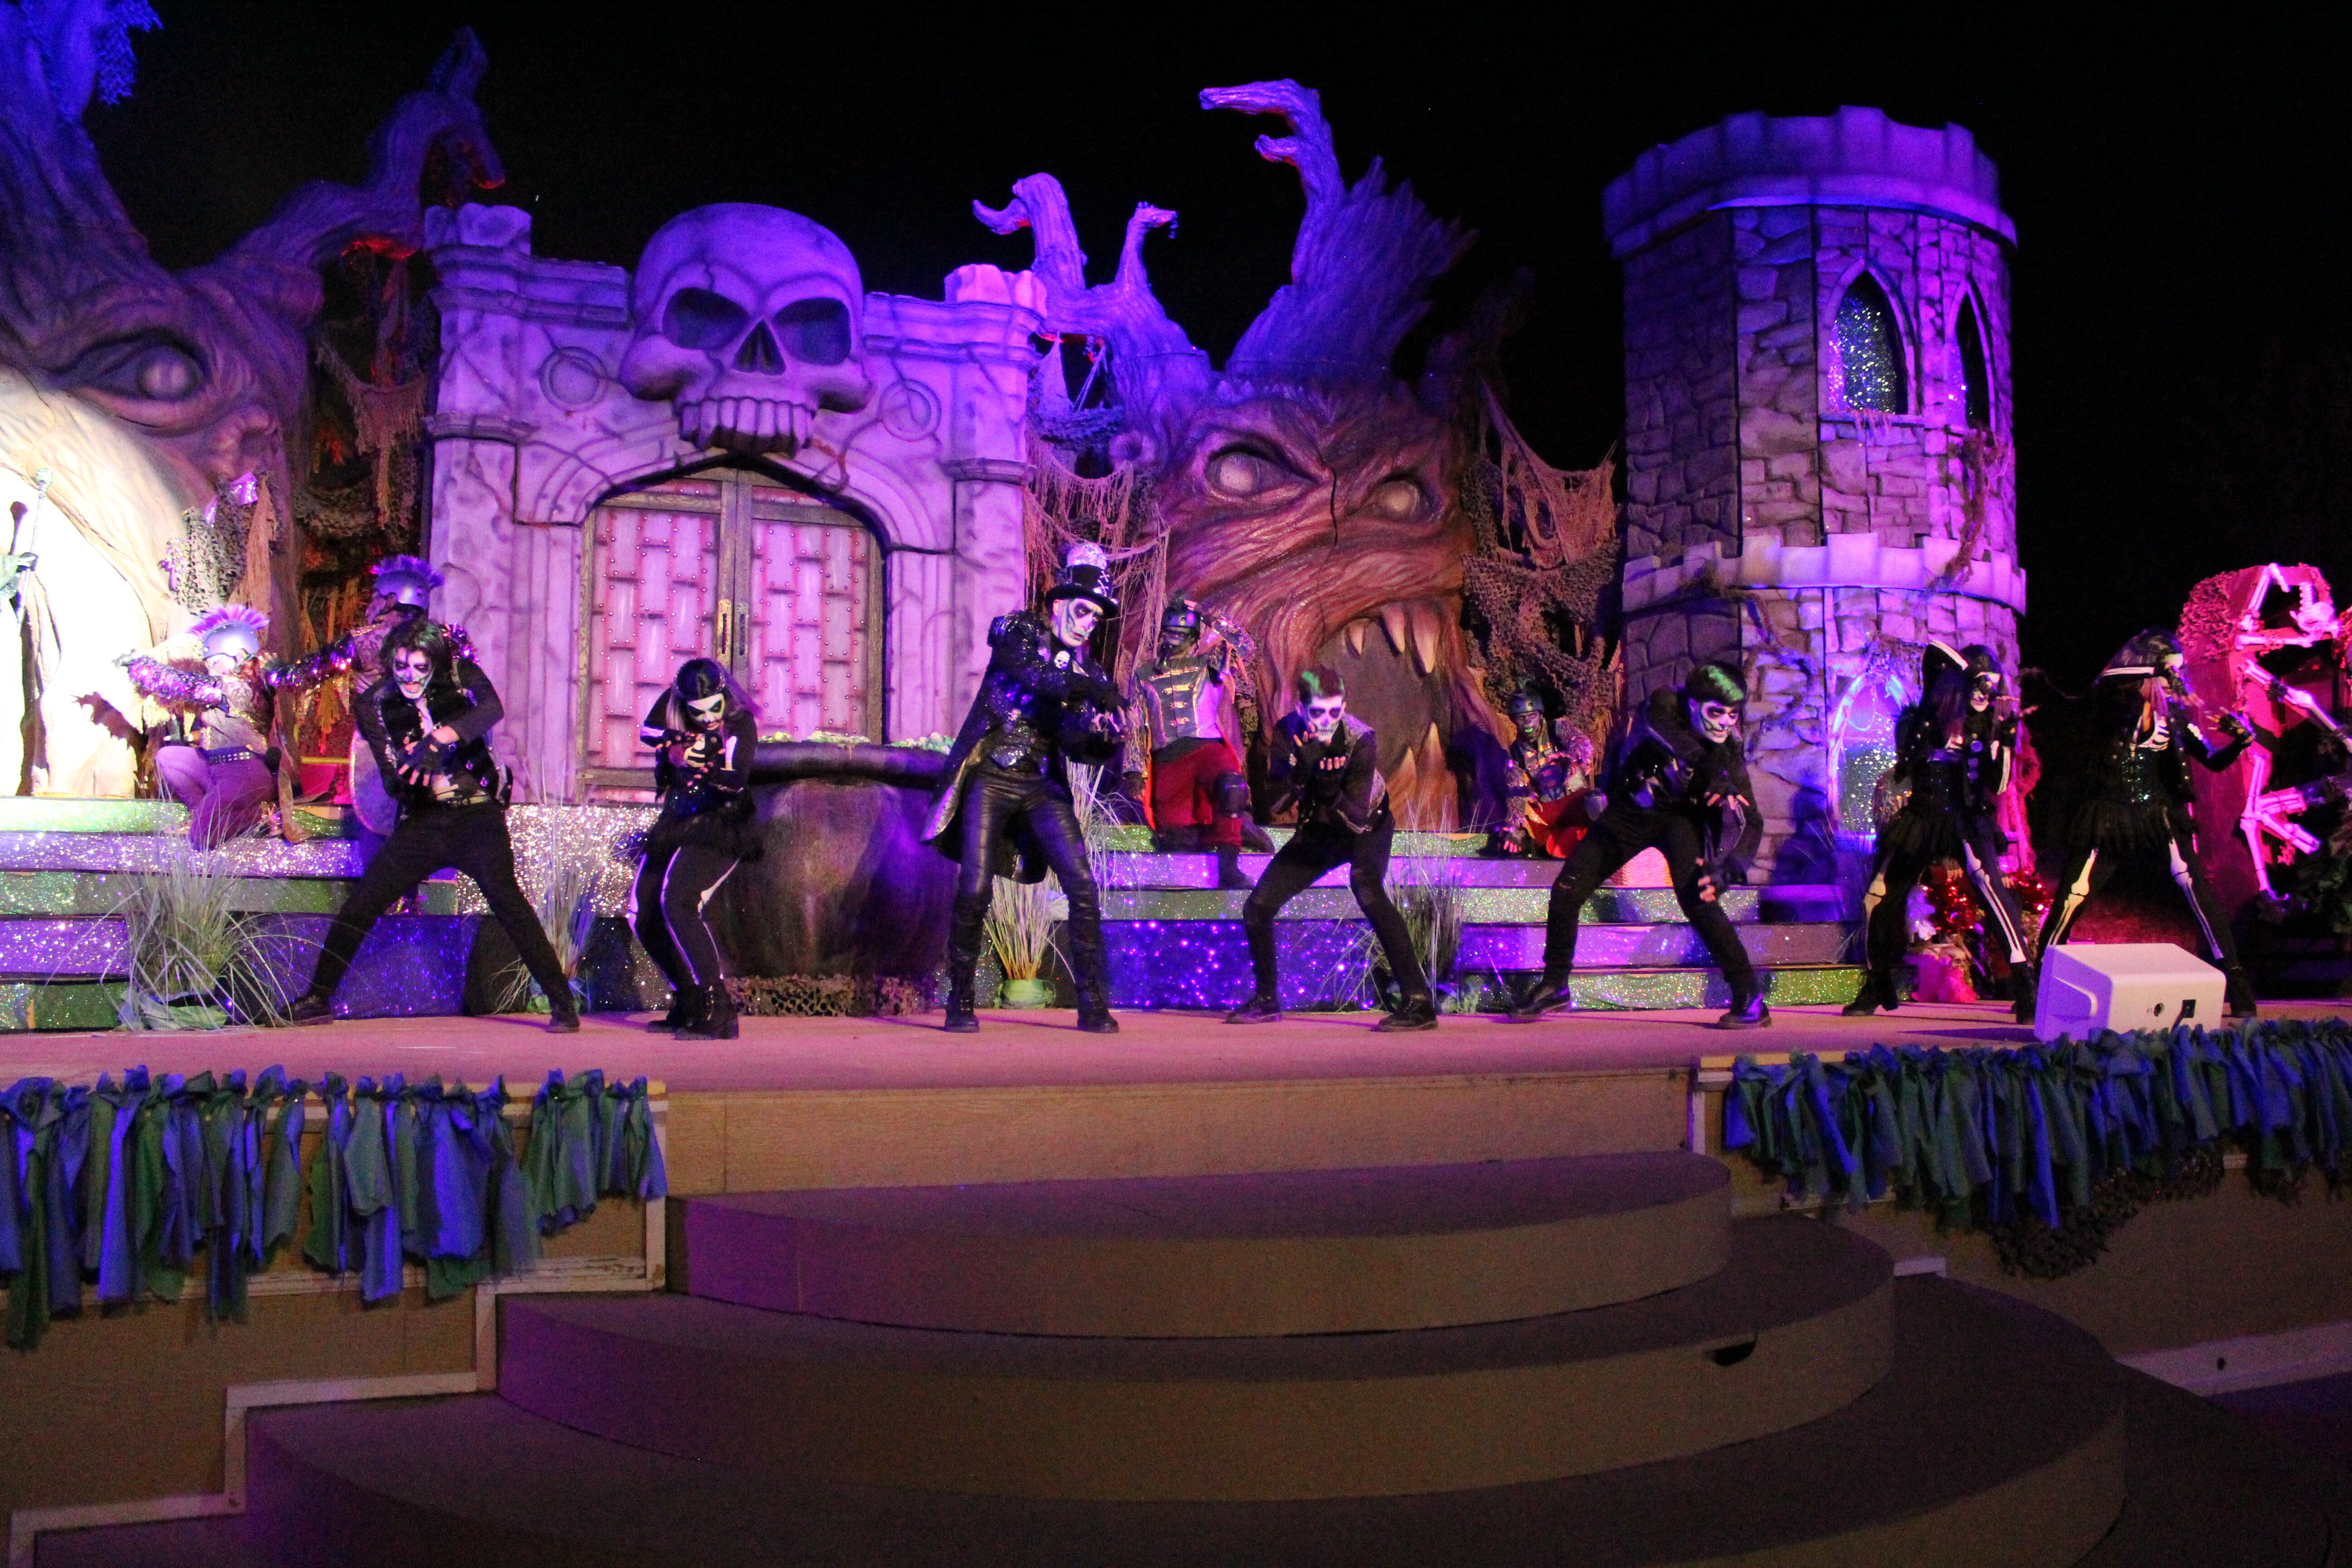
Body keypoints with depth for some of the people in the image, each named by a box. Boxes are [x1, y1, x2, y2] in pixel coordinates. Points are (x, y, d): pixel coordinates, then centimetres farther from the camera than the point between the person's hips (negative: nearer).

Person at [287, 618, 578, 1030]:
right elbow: (393, 782, -2)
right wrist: (416, 761, -23)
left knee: (505, 898, -22)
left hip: (476, 815, -3)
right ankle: (318, 998, 19)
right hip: (422, 822, 3)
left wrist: (436, 740, -33)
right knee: (359, 906, 0)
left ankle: (562, 1002, -17)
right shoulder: (375, 704, 4)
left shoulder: (462, 676, 0)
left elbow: (492, 709, -23)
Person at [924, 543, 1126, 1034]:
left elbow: (1077, 744, 2)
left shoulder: (1085, 669, 11)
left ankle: (1094, 1007, -3)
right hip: (990, 778, -4)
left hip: (1042, 787, 4)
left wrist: (1104, 737, -19)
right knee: (974, 890, -11)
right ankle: (960, 1003, 5)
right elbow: (1036, 676, -21)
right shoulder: (1014, 630, 1)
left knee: (1083, 886, -10)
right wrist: (1097, 688, -24)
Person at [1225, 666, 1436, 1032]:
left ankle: (1418, 1001, -34)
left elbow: (1357, 818, -29)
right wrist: (1301, 774, -37)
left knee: (1366, 889, -35)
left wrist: (1331, 793, -48)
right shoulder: (1288, 732, -17)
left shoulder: (1360, 739, -27)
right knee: (1258, 908, -2)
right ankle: (1267, 1000, 22)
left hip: (1366, 827, -5)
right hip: (1318, 830, 5)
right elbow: (1275, 805, -19)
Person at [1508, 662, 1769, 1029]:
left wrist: (1717, 864, -44)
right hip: (1629, 812, 2)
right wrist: (1708, 769, -56)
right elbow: (1657, 723, -45)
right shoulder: (1667, 703, -21)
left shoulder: (1729, 752, -18)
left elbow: (1736, 814, -25)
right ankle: (1554, 986, 15)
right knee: (1567, 890, -5)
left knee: (1696, 898, -27)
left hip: (1680, 816, -2)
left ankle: (1750, 997, -18)